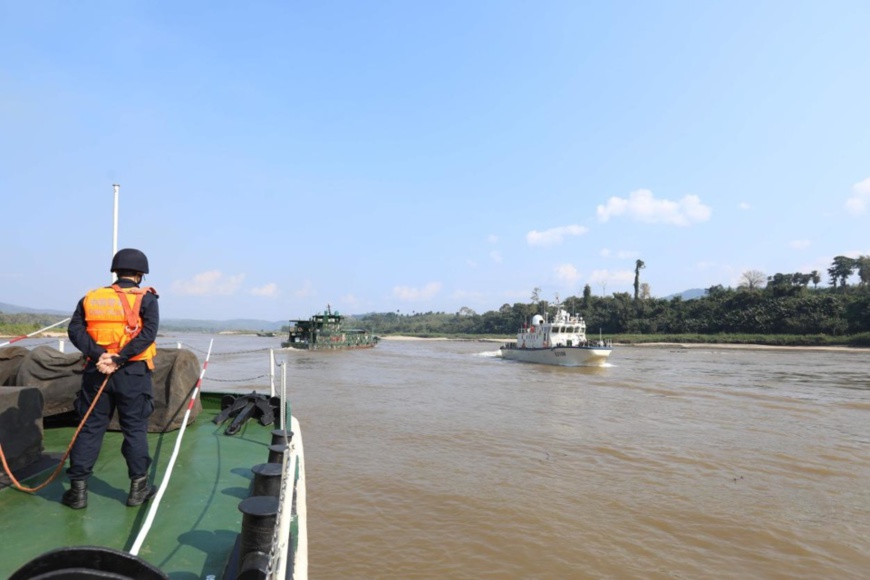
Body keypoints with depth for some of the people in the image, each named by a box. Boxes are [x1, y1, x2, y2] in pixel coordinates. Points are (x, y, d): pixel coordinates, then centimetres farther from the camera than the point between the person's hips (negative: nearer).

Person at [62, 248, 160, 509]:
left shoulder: (91, 298, 9)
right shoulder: (146, 298, -2)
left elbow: (75, 329, -3)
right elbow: (148, 333, -16)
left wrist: (98, 355, -12)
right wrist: (119, 359, -17)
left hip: (96, 372, 3)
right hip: (133, 373, -3)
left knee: (90, 428, 12)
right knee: (135, 429, 7)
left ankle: (78, 488, 15)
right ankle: (138, 486, 14)